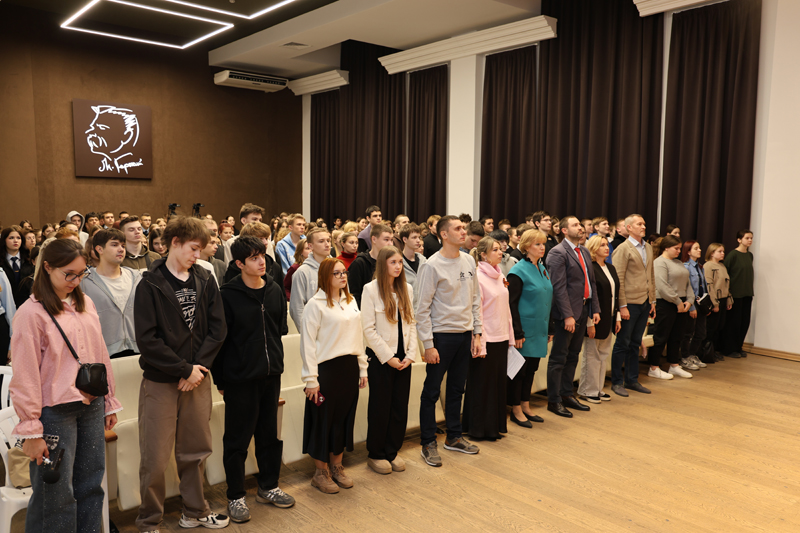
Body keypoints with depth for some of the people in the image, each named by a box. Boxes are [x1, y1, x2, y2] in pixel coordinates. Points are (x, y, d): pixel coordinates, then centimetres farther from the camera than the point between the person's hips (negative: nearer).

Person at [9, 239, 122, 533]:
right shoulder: (31, 313, -10)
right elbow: (25, 375, -10)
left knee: (91, 485, 13)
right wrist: (31, 431, -11)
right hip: (55, 412, -5)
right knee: (57, 492, 4)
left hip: (91, 406, 6)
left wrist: (109, 402, 14)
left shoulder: (86, 303, 8)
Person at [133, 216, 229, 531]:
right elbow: (147, 340, -13)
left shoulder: (205, 282, 5)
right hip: (160, 382, -4)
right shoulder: (150, 285, -7)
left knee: (196, 451, 15)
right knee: (155, 458, 3)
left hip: (197, 378, 4)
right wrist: (184, 369, -13)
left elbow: (217, 329, 0)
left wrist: (197, 367, -10)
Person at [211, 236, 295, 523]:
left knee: (270, 434, 15)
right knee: (237, 439, 7)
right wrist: (220, 380, -7)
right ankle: (236, 496, 22)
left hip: (270, 375, 5)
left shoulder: (275, 290, 5)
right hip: (240, 378, -5)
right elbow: (219, 339, -9)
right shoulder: (228, 295, -11)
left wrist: (277, 363, 10)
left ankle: (268, 487, 32)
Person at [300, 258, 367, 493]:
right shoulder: (316, 304, -10)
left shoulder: (351, 301, 10)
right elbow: (307, 342, -11)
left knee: (344, 418, 13)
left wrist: (362, 368, 11)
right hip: (326, 368, -6)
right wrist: (311, 379, -13)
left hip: (349, 367, 6)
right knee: (324, 420, 4)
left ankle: (336, 466, 29)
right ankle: (321, 472, 20)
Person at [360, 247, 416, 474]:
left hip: (403, 357, 5)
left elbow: (411, 323, 7)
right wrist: (388, 357, -13)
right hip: (380, 357, -4)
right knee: (380, 407, 6)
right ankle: (375, 455, 21)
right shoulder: (371, 289, -9)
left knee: (400, 406, 9)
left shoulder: (407, 288, 7)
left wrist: (410, 354, -3)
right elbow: (368, 328, -11)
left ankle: (392, 451, 25)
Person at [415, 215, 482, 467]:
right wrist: (428, 344, -14)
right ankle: (428, 443, 16)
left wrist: (476, 333, 8)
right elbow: (422, 308, -13)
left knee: (457, 388, 16)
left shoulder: (469, 261, 7)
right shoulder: (432, 265, -12)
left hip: (465, 335, 6)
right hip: (442, 335, -6)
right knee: (432, 390, 4)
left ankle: (454, 437, 30)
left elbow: (475, 300, 12)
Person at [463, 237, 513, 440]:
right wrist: (480, 343, -16)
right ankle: (478, 428, 17)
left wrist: (510, 336, 13)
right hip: (486, 339, -7)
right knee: (481, 385, 4)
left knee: (498, 382, 14)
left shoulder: (500, 276, 11)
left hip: (501, 338, 7)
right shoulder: (477, 277, -12)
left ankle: (496, 425, 27)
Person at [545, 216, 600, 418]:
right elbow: (559, 287, -18)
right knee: (559, 358, 0)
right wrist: (567, 315, -21)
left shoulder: (584, 252, 15)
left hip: (583, 310, 8)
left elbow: (591, 282, 17)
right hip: (568, 312, -8)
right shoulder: (558, 252, -12)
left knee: (573, 356, 15)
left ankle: (567, 395, 27)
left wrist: (595, 308, 9)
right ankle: (554, 401, 9)